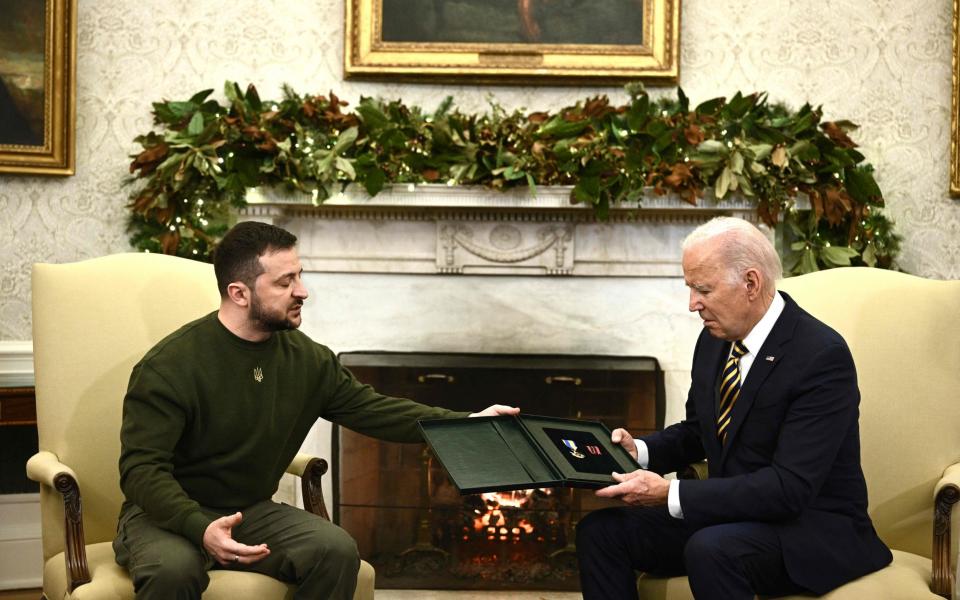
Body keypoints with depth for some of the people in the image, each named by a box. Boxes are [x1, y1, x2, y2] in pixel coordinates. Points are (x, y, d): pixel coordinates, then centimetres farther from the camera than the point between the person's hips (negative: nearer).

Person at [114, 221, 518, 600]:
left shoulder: (306, 359, 1)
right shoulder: (169, 366, -18)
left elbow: (368, 408, 8)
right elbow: (141, 468, -21)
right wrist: (200, 529, -39)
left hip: (251, 513, 5)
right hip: (167, 516, -5)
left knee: (337, 551, -21)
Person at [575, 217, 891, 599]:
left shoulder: (822, 356, -21)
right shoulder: (715, 340, 3)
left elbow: (790, 488, -26)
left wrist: (670, 494, -28)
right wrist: (639, 450, -2)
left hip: (813, 528, -7)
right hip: (730, 514, 8)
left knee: (709, 549, -36)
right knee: (599, 530, -9)